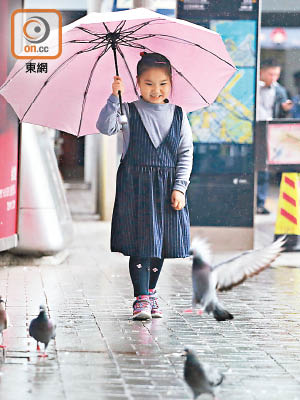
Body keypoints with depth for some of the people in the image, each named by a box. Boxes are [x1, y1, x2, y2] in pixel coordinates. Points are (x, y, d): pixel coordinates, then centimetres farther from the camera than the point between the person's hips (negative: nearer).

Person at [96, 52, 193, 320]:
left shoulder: (178, 116, 7)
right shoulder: (129, 112, -1)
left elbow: (186, 153, 5)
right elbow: (105, 127, -18)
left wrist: (179, 187, -3)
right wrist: (114, 97, -28)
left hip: (166, 186, 3)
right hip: (135, 185, -3)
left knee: (160, 243, 10)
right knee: (141, 243, -6)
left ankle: (151, 292, 26)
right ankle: (141, 298, -2)